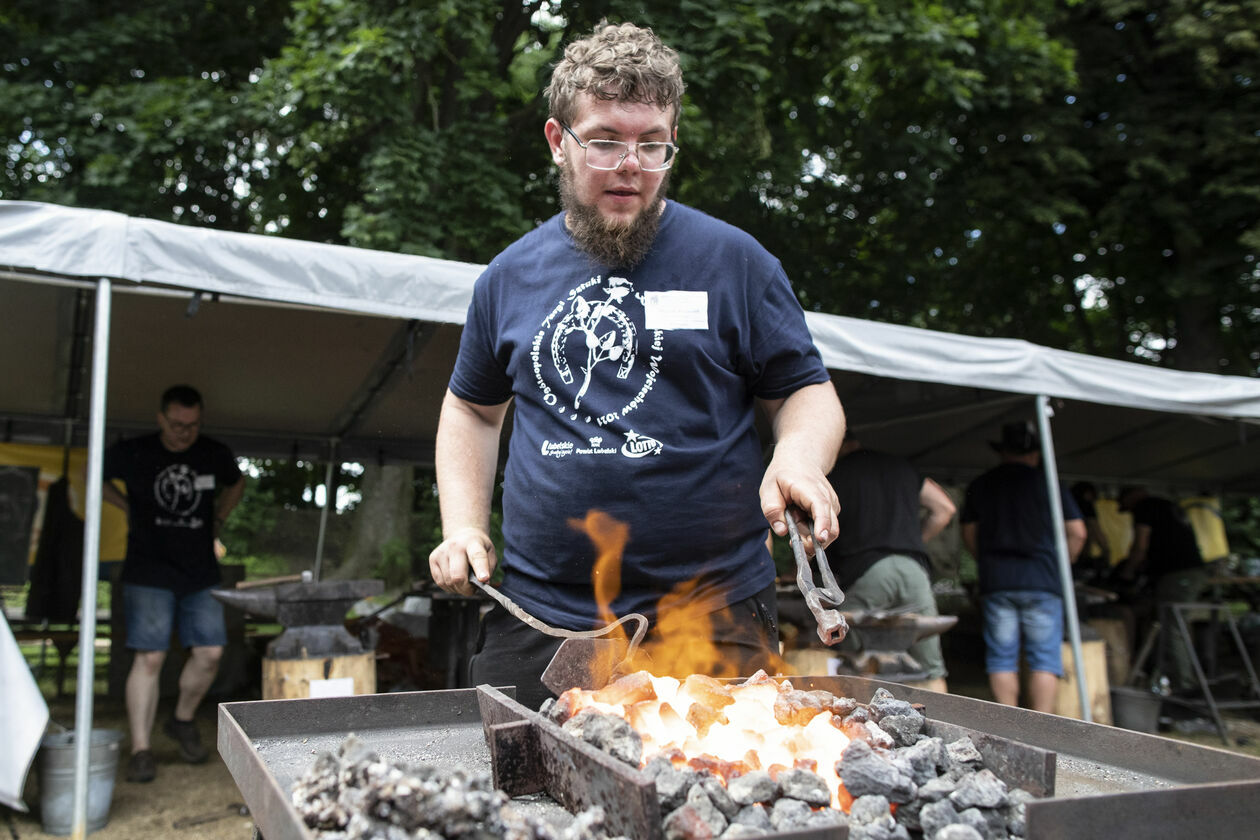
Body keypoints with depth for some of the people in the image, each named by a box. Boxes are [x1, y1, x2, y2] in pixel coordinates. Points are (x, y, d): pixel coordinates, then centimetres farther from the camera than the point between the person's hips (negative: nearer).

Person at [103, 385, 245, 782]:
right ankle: (141, 749, 1)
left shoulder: (215, 455, 3)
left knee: (209, 653, 0)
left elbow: (236, 483, 25)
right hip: (149, 573, -3)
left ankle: (183, 720, 25)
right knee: (150, 657, -8)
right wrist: (130, 508, 7)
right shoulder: (132, 454, -5)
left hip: (201, 573, 3)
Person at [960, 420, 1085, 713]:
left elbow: (969, 535, 14)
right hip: (1042, 581, -2)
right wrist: (1060, 564, 14)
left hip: (995, 581, 2)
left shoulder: (979, 485, 9)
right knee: (1044, 658, 2)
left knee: (1001, 656, 5)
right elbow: (1077, 532, 1)